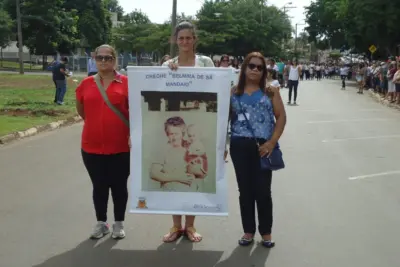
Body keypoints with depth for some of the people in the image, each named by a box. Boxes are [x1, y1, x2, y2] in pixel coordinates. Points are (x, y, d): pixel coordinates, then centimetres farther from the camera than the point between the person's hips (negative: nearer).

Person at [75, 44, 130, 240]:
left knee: (119, 185, 9)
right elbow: (81, 109, 18)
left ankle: (119, 224, 25)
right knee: (99, 186, 12)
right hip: (92, 146, 2)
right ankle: (101, 223, 27)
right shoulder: (86, 84, 2)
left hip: (120, 146, -2)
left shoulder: (126, 83, -5)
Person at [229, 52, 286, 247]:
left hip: (263, 146, -1)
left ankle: (266, 232, 17)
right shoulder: (234, 92, 7)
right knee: (245, 190, 9)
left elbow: (281, 117, 0)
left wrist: (272, 141, -11)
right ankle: (248, 231, 22)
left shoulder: (270, 91, 3)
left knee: (263, 191, 2)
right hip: (240, 146, 2)